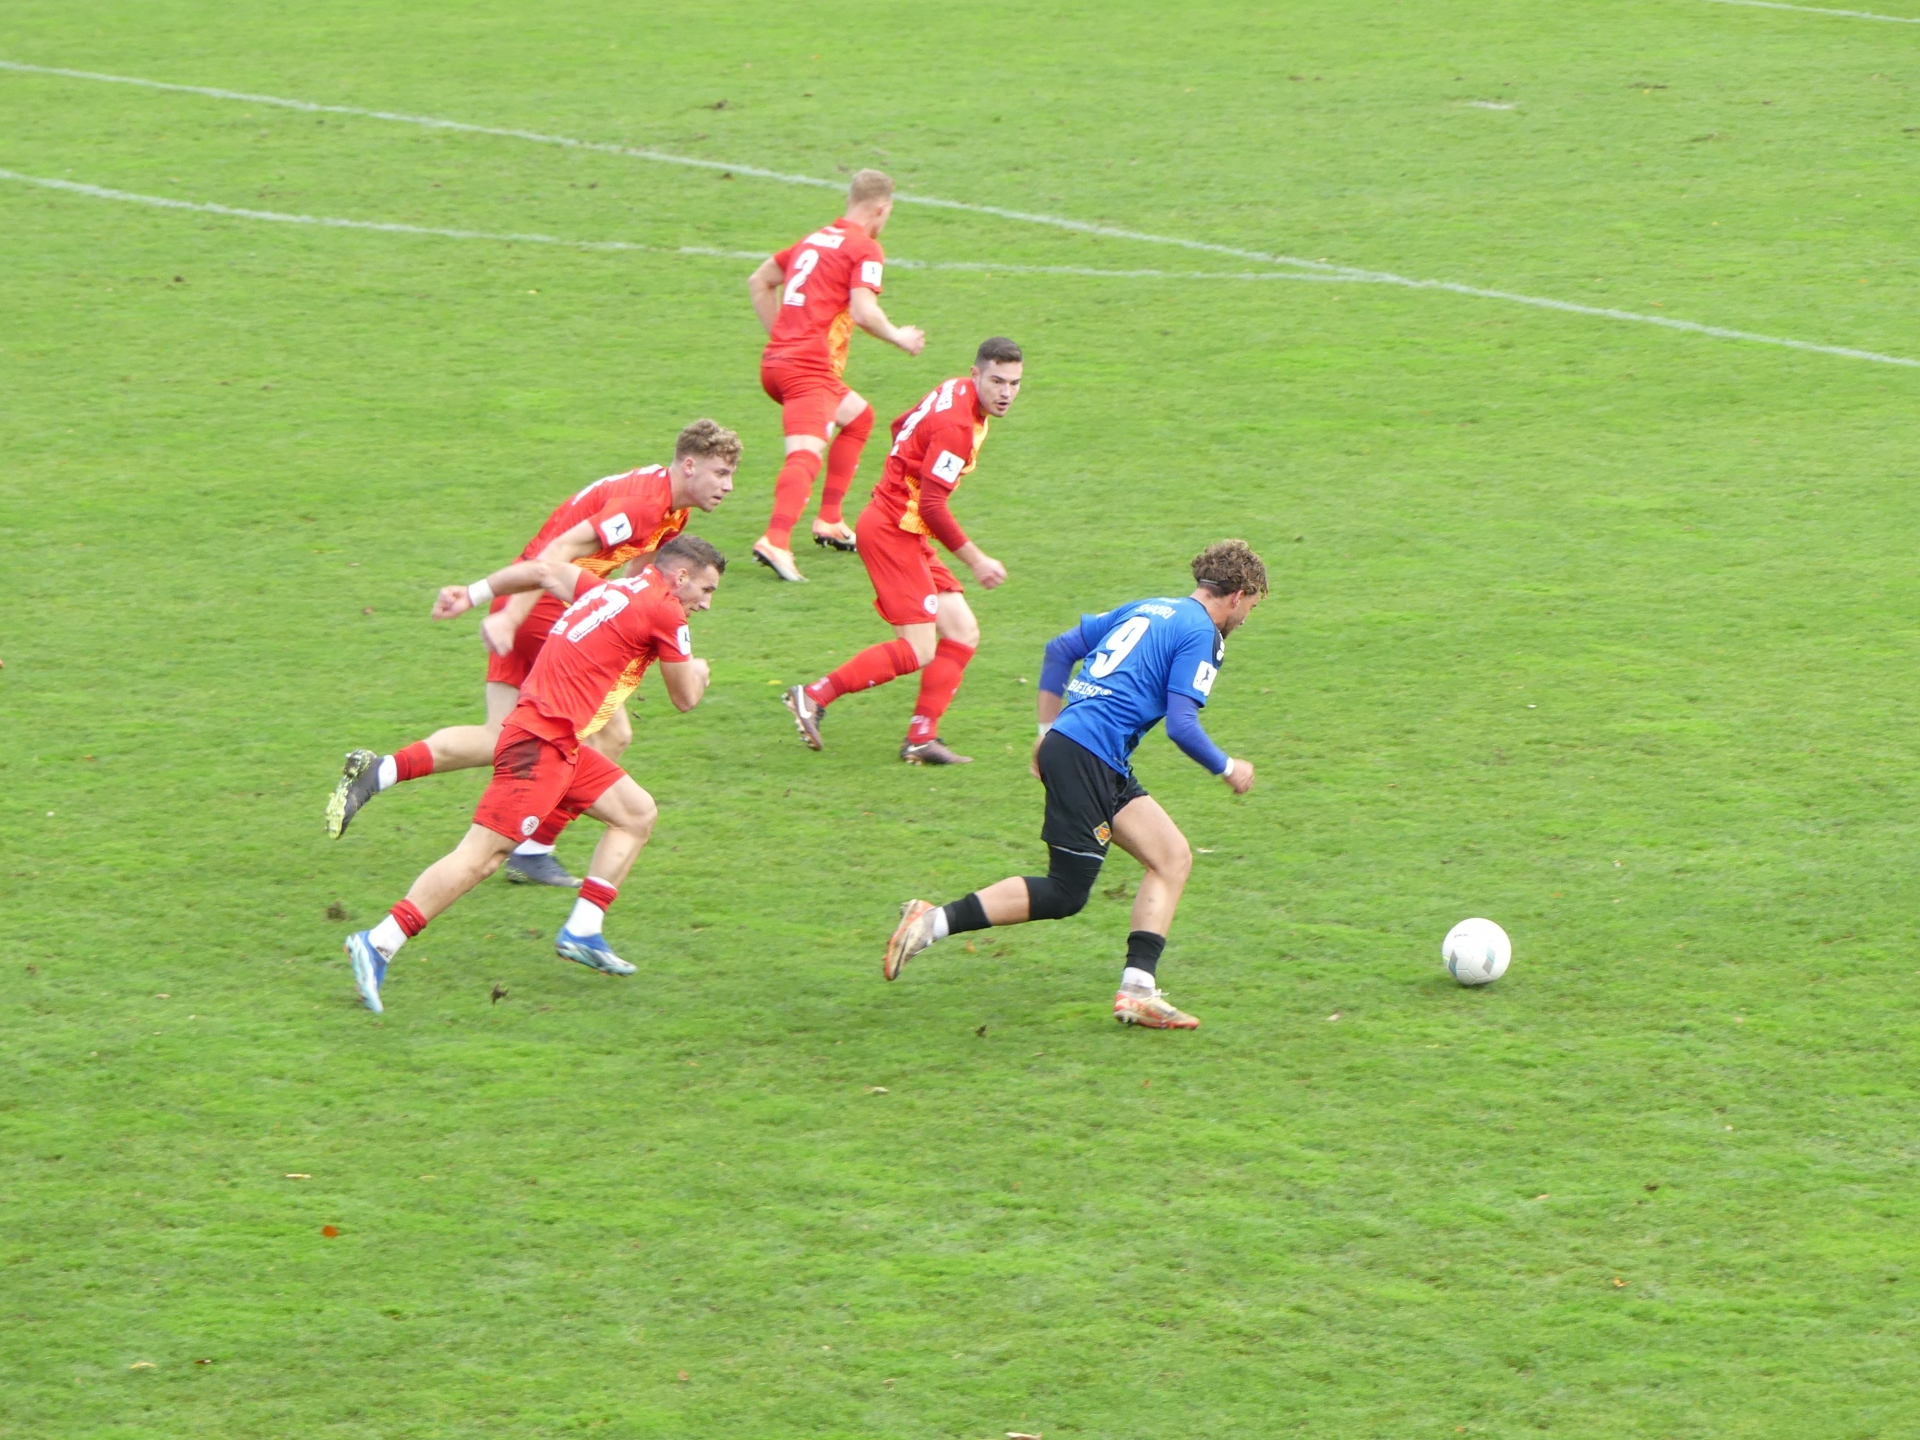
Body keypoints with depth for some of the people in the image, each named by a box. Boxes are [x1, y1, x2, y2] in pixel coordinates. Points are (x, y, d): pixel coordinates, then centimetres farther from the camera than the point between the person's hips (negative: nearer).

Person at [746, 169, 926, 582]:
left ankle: (829, 521, 24)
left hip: (776, 359, 9)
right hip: (810, 367, -9)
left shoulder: (815, 239, 21)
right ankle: (775, 541, -45)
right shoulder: (865, 249, -3)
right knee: (807, 451, -23)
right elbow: (863, 312, -16)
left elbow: (759, 281, 27)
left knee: (858, 415, 28)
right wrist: (899, 337, 1)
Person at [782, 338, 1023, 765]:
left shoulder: (955, 392, 8)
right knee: (919, 650, -12)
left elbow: (903, 426, 26)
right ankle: (814, 696, -5)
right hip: (892, 532, -10)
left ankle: (922, 738, 6)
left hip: (907, 535, 10)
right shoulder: (957, 425, -22)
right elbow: (931, 506, -24)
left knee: (963, 634, 5)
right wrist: (976, 560, -16)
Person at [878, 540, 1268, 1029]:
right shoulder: (1202, 636, -5)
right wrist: (1228, 769, 4)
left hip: (1064, 740, 10)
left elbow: (1060, 648, 22)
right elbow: (1182, 727, -13)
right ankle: (934, 922, -10)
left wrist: (1048, 729, 24)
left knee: (1173, 858, 8)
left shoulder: (1146, 609, 21)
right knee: (1064, 894, -7)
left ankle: (1137, 989, 2)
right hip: (1089, 757, -10)